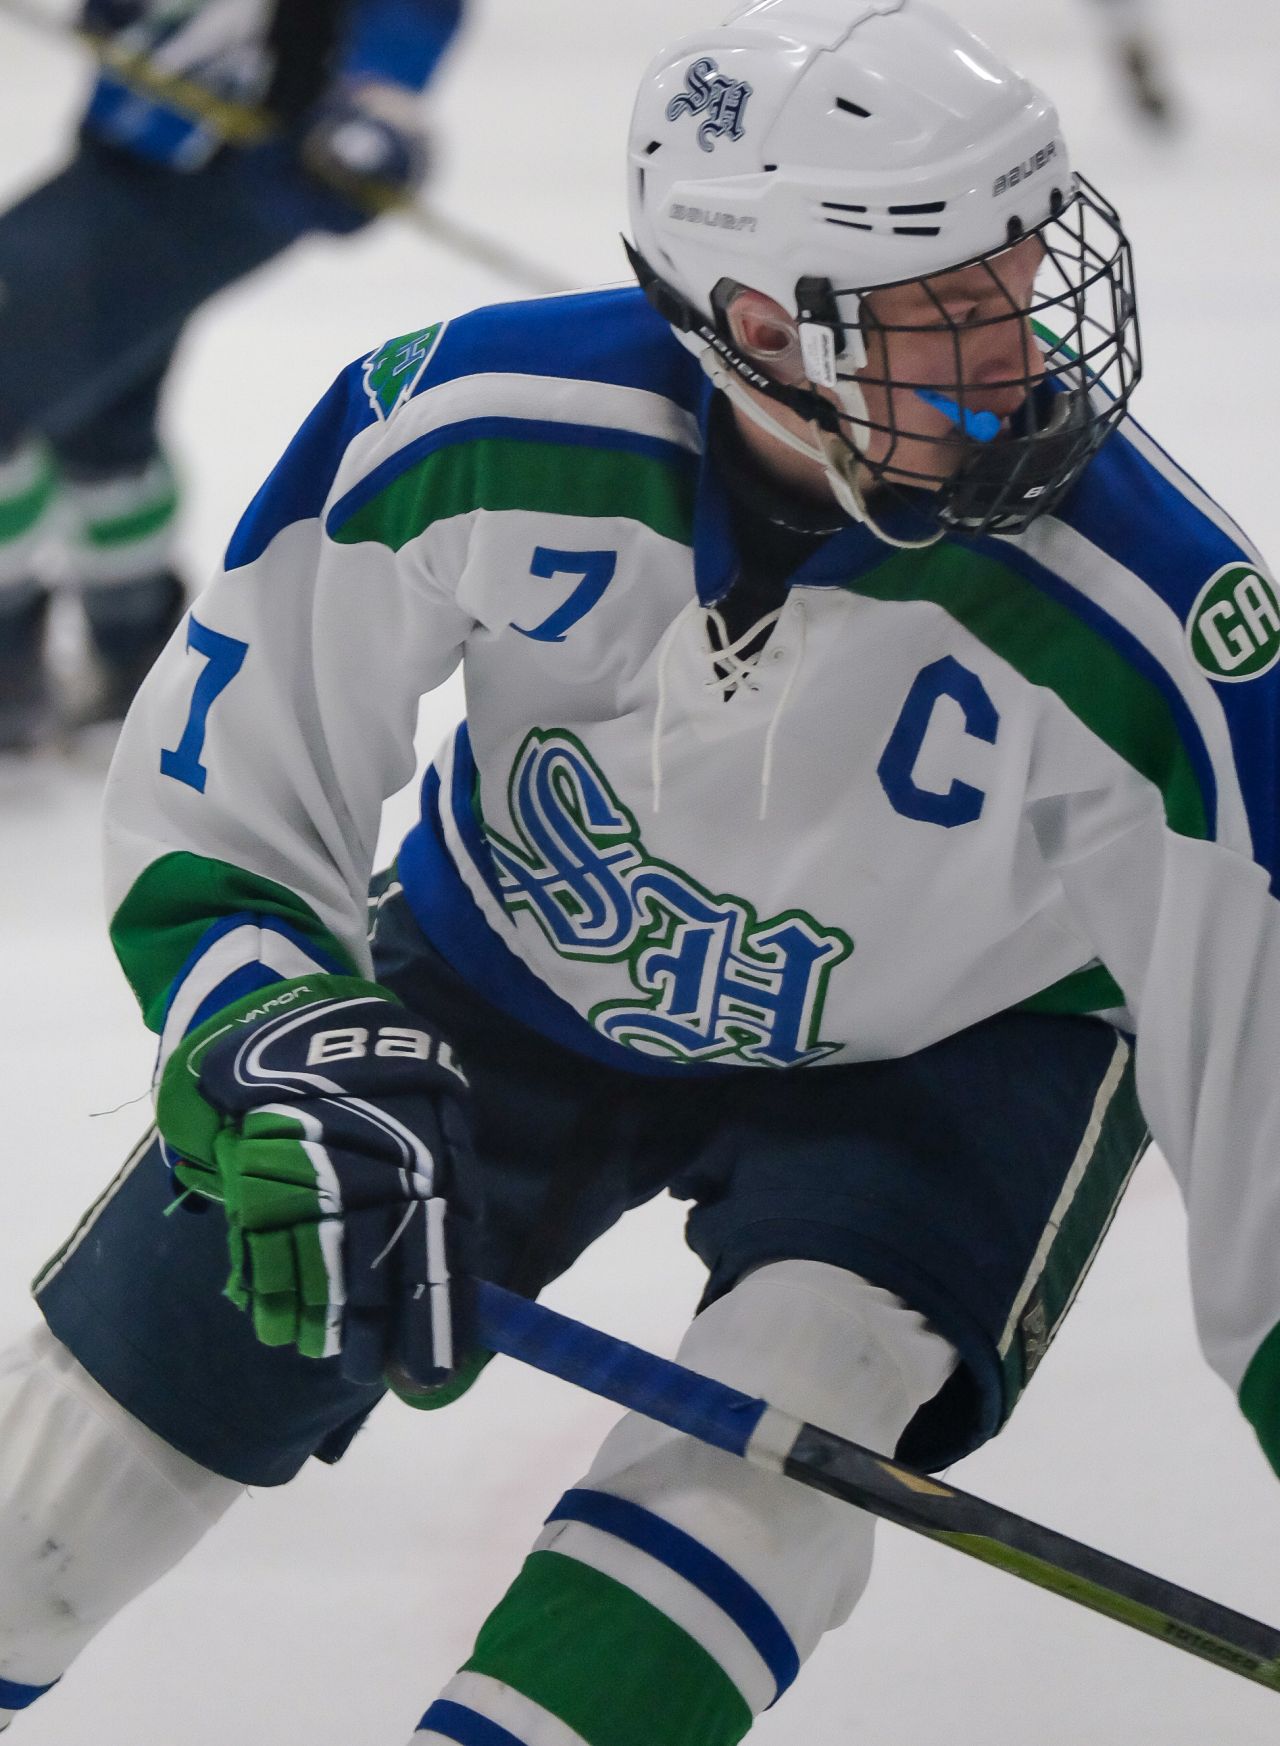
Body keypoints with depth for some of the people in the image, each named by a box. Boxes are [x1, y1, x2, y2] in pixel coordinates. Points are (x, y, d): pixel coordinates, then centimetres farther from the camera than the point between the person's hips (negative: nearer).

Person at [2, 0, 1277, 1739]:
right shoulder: (483, 422, -30)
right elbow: (216, 789, -16)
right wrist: (288, 1052, -32)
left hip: (940, 1047, -1)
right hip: (505, 972, 2)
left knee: (785, 1415, -31)